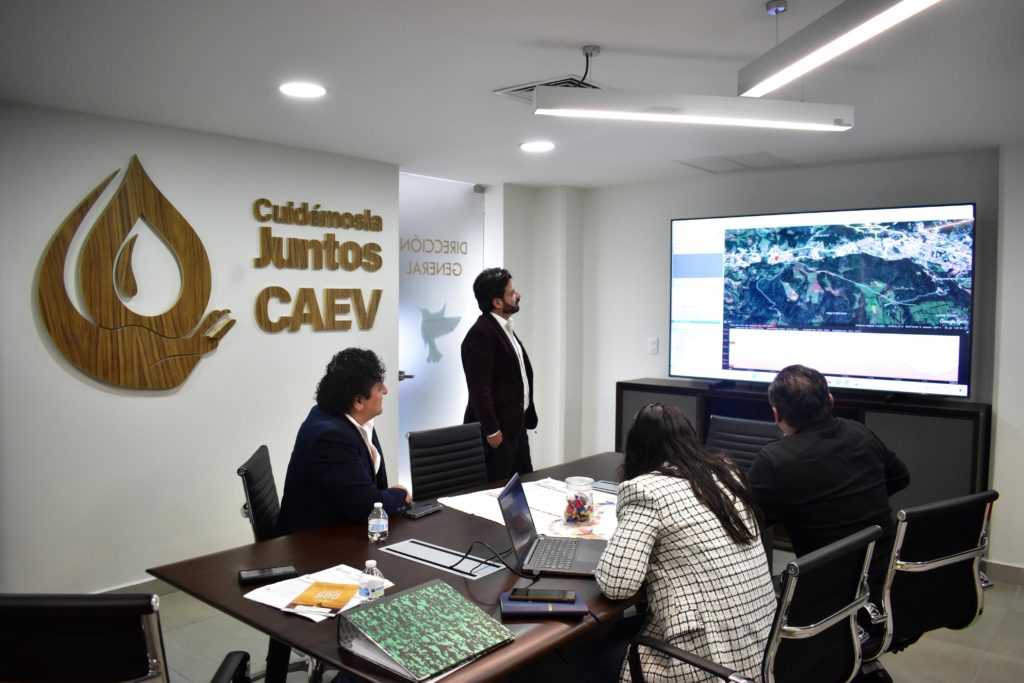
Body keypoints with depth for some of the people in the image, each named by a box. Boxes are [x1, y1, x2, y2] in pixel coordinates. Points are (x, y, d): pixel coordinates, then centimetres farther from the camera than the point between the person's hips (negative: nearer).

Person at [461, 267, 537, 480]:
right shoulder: (481, 333, -18)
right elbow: (479, 387, -21)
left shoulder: (504, 327, 13)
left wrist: (526, 418, 16)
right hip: (497, 429, -10)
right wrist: (491, 430, -20)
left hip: (516, 424, 10)